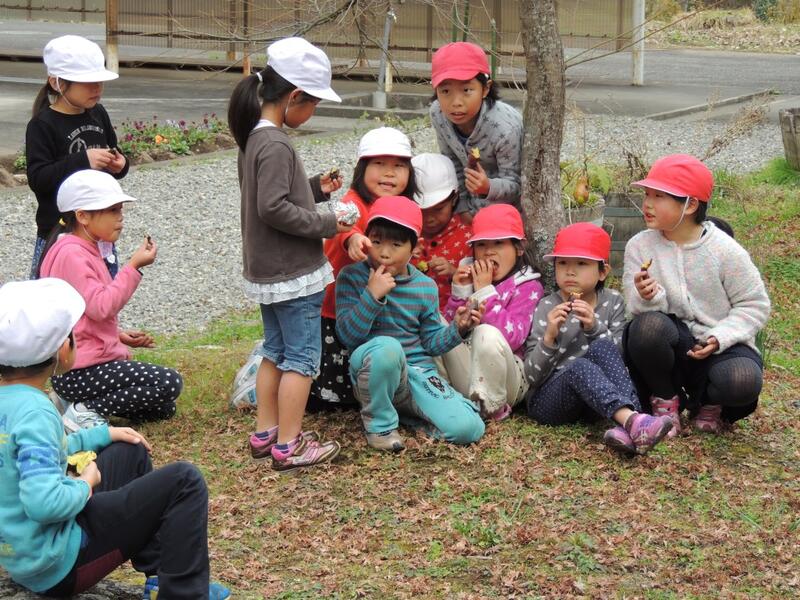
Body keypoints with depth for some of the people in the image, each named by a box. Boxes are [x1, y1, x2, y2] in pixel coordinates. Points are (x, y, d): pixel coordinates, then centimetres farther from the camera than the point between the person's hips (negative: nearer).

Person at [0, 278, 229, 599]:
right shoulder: (33, 411, -25)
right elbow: (44, 502, -36)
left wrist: (102, 435, 20)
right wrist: (84, 485, -15)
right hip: (57, 569, -10)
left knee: (130, 451, 26)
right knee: (184, 481, -9)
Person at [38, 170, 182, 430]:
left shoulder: (87, 250, 16)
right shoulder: (71, 254, -17)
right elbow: (101, 307, -25)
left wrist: (118, 335, 11)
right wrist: (133, 267, -22)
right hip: (79, 371, -10)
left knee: (164, 408, 12)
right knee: (169, 382, -18)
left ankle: (79, 403, 9)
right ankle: (84, 413, -12)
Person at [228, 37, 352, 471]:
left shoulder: (254, 137, 8)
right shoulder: (276, 145, -21)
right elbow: (274, 208, -26)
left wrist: (316, 189, 10)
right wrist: (327, 224, -18)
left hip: (267, 271, 10)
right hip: (294, 272, -10)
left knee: (275, 351, 18)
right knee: (302, 358, -1)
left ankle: (265, 433, 26)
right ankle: (289, 446, 3)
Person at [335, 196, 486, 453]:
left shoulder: (425, 287, 7)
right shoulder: (351, 278, -2)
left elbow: (431, 343, 11)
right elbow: (348, 335, -12)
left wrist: (457, 328, -7)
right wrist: (373, 296, -21)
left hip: (418, 372, 3)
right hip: (373, 371, -3)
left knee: (469, 429, -18)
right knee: (386, 346, -41)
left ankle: (403, 411, 9)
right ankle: (379, 422, -14)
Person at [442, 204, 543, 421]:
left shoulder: (528, 287, -4)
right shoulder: (469, 275, 12)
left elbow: (511, 338, -21)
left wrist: (485, 291, -19)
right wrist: (460, 291, -8)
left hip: (506, 376, -5)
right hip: (464, 371, 5)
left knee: (487, 334, -33)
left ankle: (489, 407, -16)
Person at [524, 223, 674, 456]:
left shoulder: (612, 302, 7)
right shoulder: (547, 308, 0)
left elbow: (620, 357, -3)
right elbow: (532, 375, -7)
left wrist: (594, 328, -18)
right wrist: (549, 336, -23)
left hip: (595, 399, 2)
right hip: (547, 400, -2)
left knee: (601, 348, -26)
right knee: (579, 367, -34)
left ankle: (628, 427, -44)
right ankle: (631, 420, -57)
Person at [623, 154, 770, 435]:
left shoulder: (725, 250, -7)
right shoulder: (640, 246, -2)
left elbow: (754, 304, -3)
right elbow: (636, 308, -4)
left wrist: (719, 338, -17)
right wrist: (647, 298, -28)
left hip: (720, 348, -1)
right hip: (673, 346, 1)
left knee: (742, 381, -35)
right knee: (648, 326, -34)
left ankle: (707, 402, 5)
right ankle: (666, 401, -6)